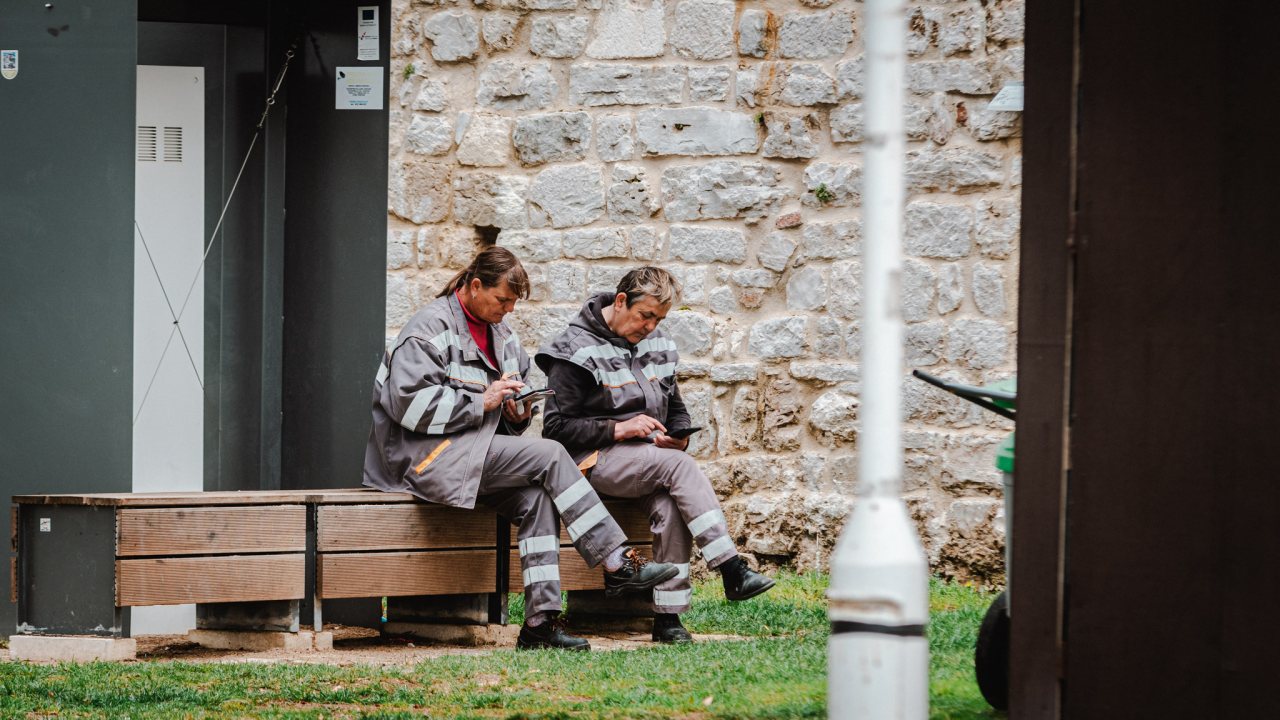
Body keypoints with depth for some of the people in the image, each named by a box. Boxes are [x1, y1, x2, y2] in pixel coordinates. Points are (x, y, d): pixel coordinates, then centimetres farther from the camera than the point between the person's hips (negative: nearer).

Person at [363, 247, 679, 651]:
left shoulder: (500, 335, 19)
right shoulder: (430, 329, -7)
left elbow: (502, 421, 27)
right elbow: (410, 404, -18)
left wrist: (517, 415, 2)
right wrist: (481, 401, -18)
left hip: (471, 455, 8)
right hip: (425, 454, -8)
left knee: (537, 498, -21)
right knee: (549, 456, -21)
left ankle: (540, 621, -25)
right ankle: (618, 565, -21)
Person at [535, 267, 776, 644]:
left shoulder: (656, 344, 14)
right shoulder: (578, 350, -6)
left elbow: (675, 408, 24)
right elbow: (557, 427, -10)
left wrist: (678, 436, 0)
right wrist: (619, 429, -18)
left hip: (650, 455, 6)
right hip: (595, 458, -6)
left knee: (670, 503, -29)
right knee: (680, 467, -31)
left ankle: (667, 617, -29)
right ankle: (733, 572, -34)